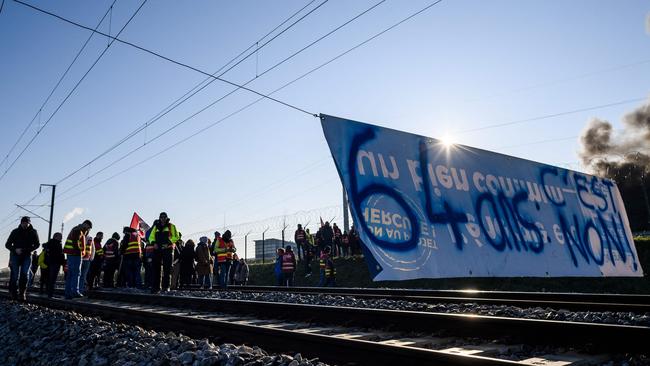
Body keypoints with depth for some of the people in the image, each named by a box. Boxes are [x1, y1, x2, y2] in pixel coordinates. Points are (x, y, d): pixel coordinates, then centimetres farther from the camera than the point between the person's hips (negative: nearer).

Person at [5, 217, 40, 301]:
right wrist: (15, 250, -18)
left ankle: (22, 294, -8)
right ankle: (14, 293, 9)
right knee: (15, 275, -5)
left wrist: (28, 249, -13)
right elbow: (7, 244, 2)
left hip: (27, 256, 0)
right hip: (15, 255, 0)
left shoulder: (33, 232, 0)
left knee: (24, 274, -12)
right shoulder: (15, 232, -2)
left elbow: (37, 244, 6)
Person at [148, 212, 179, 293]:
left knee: (167, 268, -3)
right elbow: (151, 237, 17)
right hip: (157, 249, 3)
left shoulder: (171, 226, 7)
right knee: (156, 268, -1)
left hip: (168, 249, -3)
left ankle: (166, 286, 1)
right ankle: (156, 287, 1)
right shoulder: (156, 227, 18)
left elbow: (176, 236, -1)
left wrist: (169, 243, -14)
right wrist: (154, 243, -4)